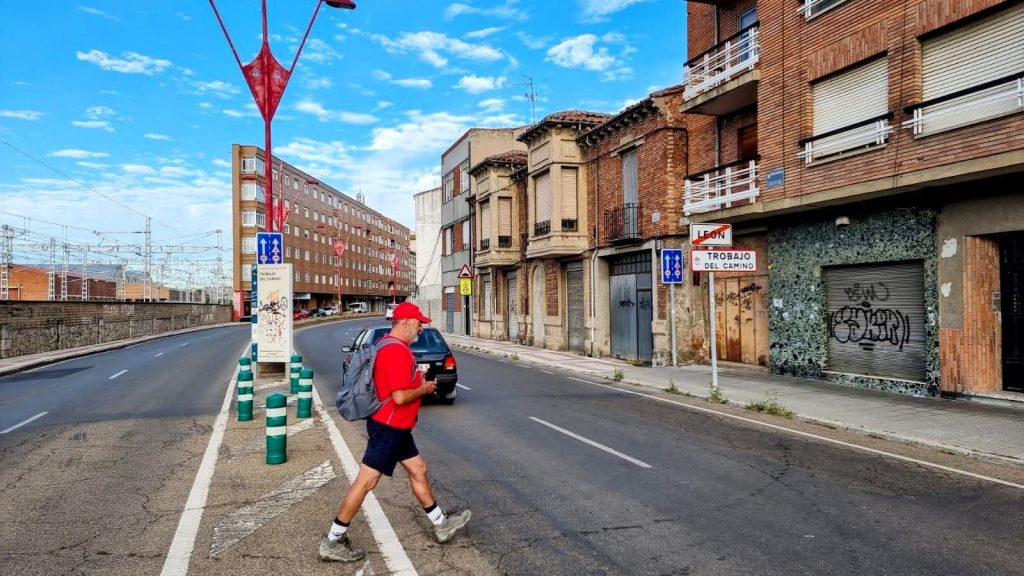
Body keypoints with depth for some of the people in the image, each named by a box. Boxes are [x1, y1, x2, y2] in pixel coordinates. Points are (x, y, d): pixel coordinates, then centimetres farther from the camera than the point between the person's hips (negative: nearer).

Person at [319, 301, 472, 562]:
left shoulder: (393, 345, 11)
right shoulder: (396, 351, -23)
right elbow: (400, 397, -28)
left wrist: (418, 379, 10)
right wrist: (424, 388, -11)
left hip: (395, 427, 11)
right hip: (388, 427, -11)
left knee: (418, 469, 17)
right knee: (366, 481, -3)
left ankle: (441, 524, 30)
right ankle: (333, 541, 8)